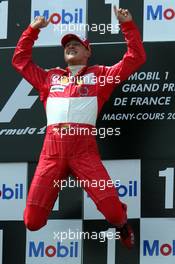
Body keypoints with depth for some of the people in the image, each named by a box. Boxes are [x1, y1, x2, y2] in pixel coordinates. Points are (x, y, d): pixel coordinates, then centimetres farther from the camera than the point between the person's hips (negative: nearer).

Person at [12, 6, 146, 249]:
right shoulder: (49, 77, 26)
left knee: (113, 212, -20)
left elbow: (135, 58, 14)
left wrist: (127, 25, 8)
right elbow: (20, 60, 34)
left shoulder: (100, 74, 19)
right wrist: (32, 30, 27)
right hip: (52, 150, 2)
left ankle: (121, 223, 19)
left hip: (85, 150, -2)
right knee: (33, 222, -7)